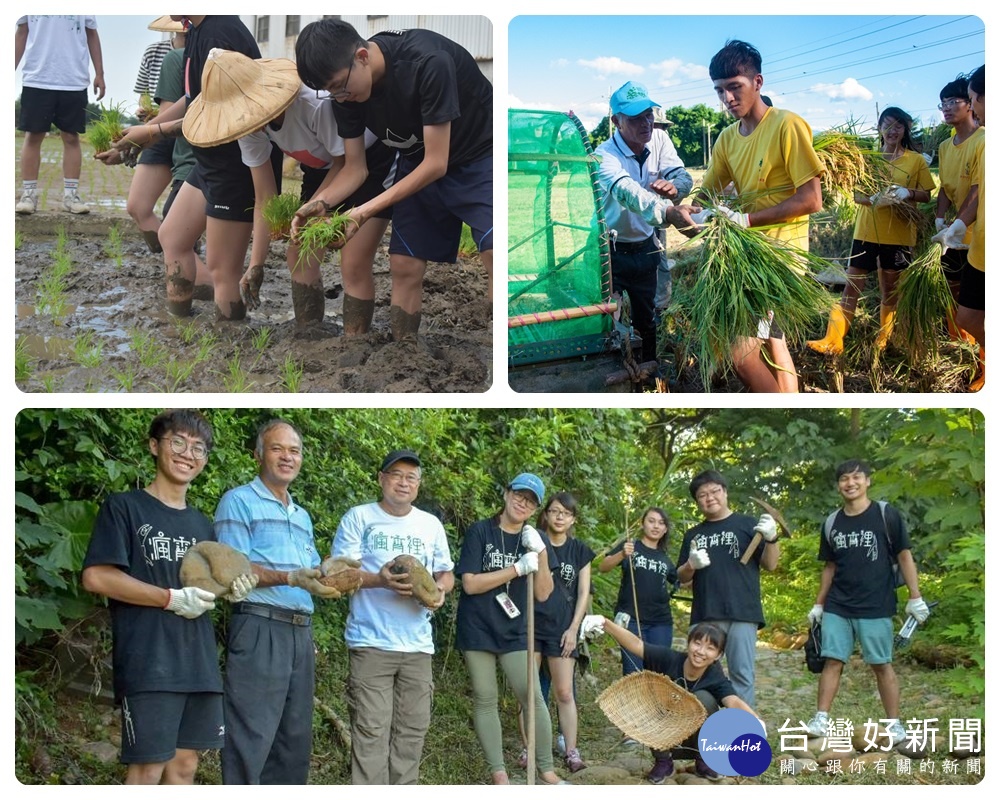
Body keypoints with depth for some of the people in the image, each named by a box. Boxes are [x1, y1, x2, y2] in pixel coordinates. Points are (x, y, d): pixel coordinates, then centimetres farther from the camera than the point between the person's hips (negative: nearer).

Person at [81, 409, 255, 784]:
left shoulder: (201, 523, 19)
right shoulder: (124, 507, -1)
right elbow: (95, 577, -11)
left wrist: (230, 590, -1)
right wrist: (173, 599, -14)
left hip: (199, 663, 7)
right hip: (147, 662, -7)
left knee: (185, 763, 7)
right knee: (148, 766, -8)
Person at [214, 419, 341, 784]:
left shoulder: (302, 516, 23)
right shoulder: (239, 501, -1)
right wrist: (290, 579, -24)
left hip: (301, 631, 8)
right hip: (260, 629, -8)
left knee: (295, 738, 10)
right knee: (252, 739, -10)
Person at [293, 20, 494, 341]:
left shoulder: (428, 63, -33)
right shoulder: (346, 91, -12)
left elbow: (436, 164, -28)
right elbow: (354, 169, -2)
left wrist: (367, 210, -29)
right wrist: (319, 204, -22)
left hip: (478, 155, -6)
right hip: (418, 163, 7)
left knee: (495, 253, -25)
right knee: (404, 267, 2)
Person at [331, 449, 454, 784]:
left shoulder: (431, 524, 14)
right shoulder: (360, 517, 0)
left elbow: (446, 573, 19)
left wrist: (440, 588, -5)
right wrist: (380, 580, -22)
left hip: (418, 644, 5)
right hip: (371, 643, -4)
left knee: (412, 730, 6)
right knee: (371, 731, -9)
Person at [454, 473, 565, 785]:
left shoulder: (534, 540, 5)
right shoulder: (480, 531, -7)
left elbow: (543, 593, 0)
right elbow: (470, 584, -15)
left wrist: (542, 554, -15)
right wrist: (517, 568, -20)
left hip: (513, 631, 3)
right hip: (478, 629, -3)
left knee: (533, 697, -3)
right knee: (485, 700, 3)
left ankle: (546, 770, 8)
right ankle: (498, 773, 11)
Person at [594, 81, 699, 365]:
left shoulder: (659, 139, -5)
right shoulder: (605, 156, -25)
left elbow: (683, 177, -11)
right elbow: (628, 192, -43)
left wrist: (673, 186, -38)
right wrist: (669, 213, -61)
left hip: (646, 248, 5)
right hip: (611, 252, -5)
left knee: (648, 321, 14)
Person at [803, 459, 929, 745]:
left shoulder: (886, 515, -4)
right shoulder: (832, 524, 8)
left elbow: (904, 556, -3)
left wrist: (915, 597, -8)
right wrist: (818, 604, 14)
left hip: (875, 607, -4)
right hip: (837, 607, 4)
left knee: (881, 665, 1)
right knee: (832, 661, 0)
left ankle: (894, 724, 8)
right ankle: (821, 719, 3)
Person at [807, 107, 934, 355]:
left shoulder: (916, 160, 2)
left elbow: (926, 195, 3)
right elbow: (856, 194, 2)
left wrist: (908, 193, -18)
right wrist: (873, 199, -20)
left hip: (899, 234, -1)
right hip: (867, 230, 1)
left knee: (890, 289, 9)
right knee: (851, 286, -3)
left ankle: (884, 339, 24)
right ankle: (833, 340, -5)